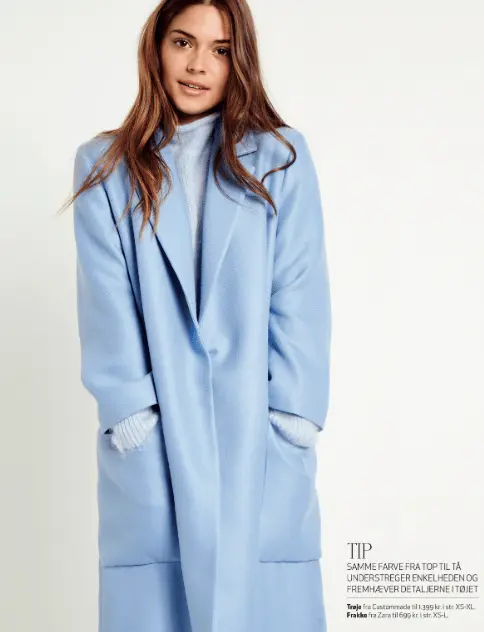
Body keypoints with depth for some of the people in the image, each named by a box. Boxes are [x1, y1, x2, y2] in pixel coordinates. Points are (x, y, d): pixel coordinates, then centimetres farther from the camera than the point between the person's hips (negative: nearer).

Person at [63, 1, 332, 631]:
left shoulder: (282, 157, 8)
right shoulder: (104, 166, 9)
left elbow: (300, 295, 1)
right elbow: (106, 301, 1)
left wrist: (293, 416, -7)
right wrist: (131, 412, -9)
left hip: (260, 436, 0)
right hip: (153, 436, 1)